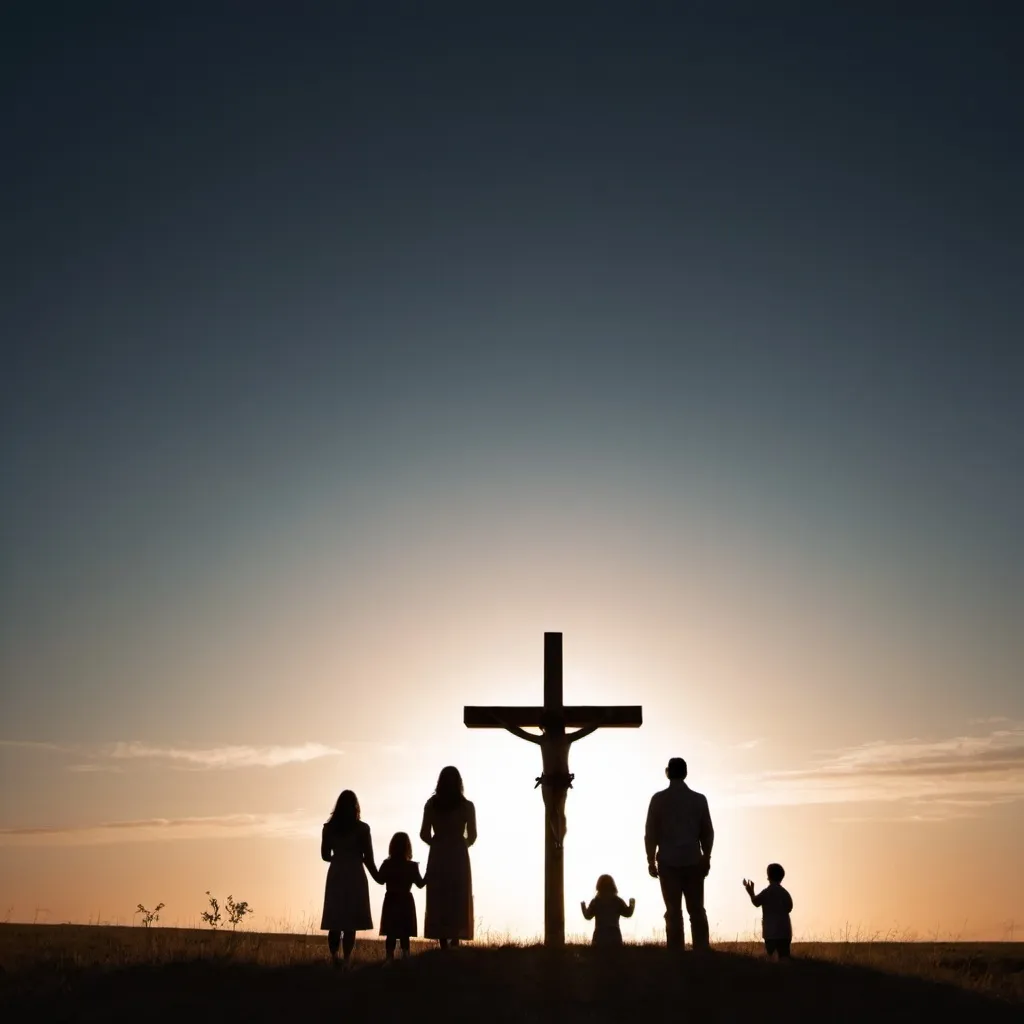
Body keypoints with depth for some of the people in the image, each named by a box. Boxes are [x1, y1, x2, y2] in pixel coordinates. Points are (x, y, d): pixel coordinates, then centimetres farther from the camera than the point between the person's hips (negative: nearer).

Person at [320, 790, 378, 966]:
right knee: (351, 923, -2)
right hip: (355, 876, -3)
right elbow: (368, 857, -4)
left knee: (335, 922, 7)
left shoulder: (329, 827, 3)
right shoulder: (362, 828, -5)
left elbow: (325, 855, 9)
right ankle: (346, 961, -9)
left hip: (335, 876, 3)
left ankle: (334, 958, -4)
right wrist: (377, 877, 10)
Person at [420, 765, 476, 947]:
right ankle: (454, 943, -5)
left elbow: (424, 834, -2)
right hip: (459, 857, -1)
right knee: (458, 903, 5)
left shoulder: (431, 804, 0)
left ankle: (444, 946, 2)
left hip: (437, 857, 1)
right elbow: (472, 836, -3)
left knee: (438, 903, 6)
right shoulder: (467, 806, -3)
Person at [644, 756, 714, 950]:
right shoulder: (699, 799, 3)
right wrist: (706, 857, 16)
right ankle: (702, 952, -1)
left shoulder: (659, 799, -2)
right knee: (697, 910, 7)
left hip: (668, 862, -1)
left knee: (673, 911, 0)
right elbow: (707, 832, 6)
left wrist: (651, 860, 6)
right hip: (694, 861, 2)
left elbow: (651, 832, -2)